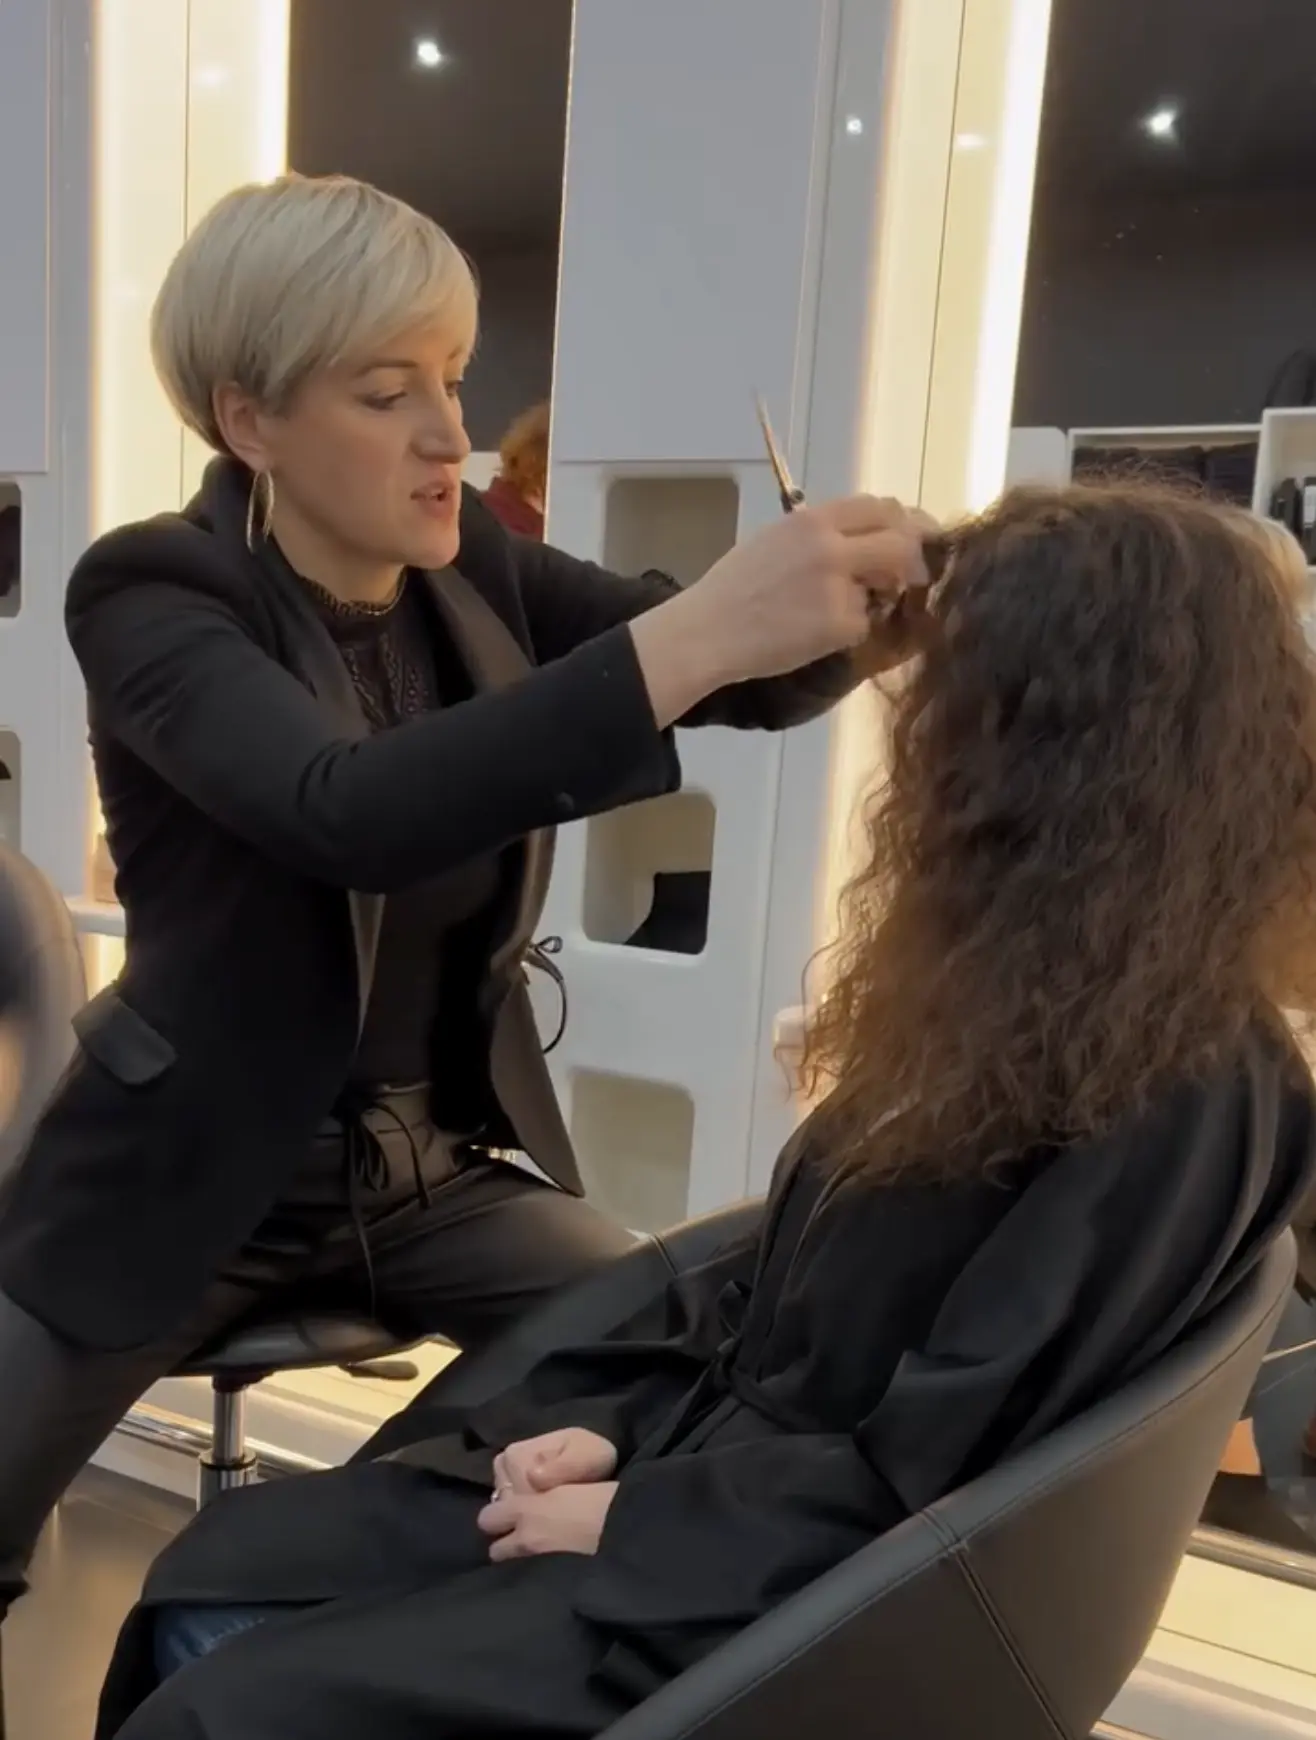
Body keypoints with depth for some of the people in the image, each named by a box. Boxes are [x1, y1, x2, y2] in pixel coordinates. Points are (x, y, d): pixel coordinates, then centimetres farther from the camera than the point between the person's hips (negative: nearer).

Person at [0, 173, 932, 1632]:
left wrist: (867, 597, -32)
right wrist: (692, 633, -46)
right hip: (193, 1180, -3)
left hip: (441, 1168, 4)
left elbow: (756, 678, -9)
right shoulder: (151, 594, -18)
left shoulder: (474, 569, -3)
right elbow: (350, 813, -38)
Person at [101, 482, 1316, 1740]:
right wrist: (614, 1421, 0)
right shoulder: (1010, 987, 8)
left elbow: (926, 1471, -21)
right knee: (216, 1583, 2)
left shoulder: (1188, 1088, -21)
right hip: (704, 1459, 8)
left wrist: (632, 1518, -13)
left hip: (806, 1585, -7)